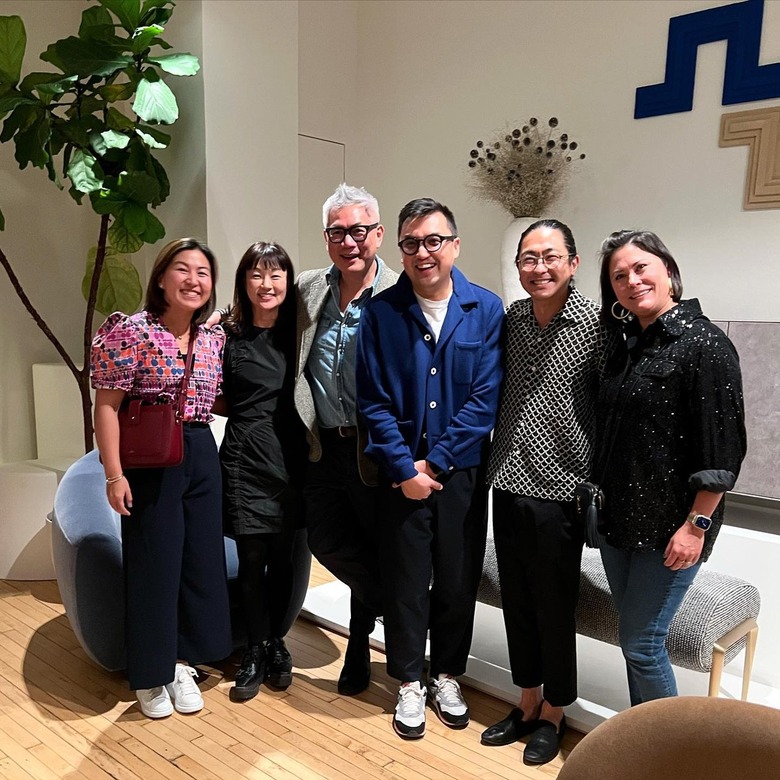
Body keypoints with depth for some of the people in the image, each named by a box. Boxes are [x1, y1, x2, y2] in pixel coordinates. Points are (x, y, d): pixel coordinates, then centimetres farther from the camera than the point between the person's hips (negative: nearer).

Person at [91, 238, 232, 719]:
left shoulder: (214, 337, 5)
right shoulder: (133, 331, -11)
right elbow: (107, 405, -12)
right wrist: (114, 474, -16)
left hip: (202, 454, 6)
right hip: (149, 459, -5)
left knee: (202, 562, 11)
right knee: (154, 565, 5)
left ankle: (181, 663, 32)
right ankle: (149, 675, 26)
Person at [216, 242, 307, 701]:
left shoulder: (298, 332, 3)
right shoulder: (228, 336, 1)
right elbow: (218, 401, 10)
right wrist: (246, 417, -6)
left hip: (290, 459, 1)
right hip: (245, 460, -1)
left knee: (282, 557, 10)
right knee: (252, 559, 3)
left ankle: (275, 642, 29)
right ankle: (256, 651, 21)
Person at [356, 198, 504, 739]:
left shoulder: (486, 310, -4)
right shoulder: (381, 312, -4)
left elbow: (485, 399, -9)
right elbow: (373, 401, -6)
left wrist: (434, 461, -12)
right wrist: (404, 468, -12)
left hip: (463, 471, 1)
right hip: (401, 472, 0)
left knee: (459, 581, 13)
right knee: (405, 580, 11)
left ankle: (447, 676, 35)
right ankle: (409, 684, 31)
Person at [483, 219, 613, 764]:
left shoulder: (597, 324, -10)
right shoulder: (511, 317, 4)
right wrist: (491, 466, 11)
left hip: (558, 493, -5)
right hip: (508, 485, 5)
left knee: (554, 608, 10)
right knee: (517, 601, 17)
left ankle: (554, 714, 33)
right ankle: (527, 705, 37)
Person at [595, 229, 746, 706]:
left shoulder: (704, 344, -12)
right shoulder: (628, 348, 10)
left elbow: (722, 449, -16)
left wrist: (697, 525, -17)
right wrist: (598, 501, 15)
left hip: (670, 528, -7)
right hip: (619, 520, 7)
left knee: (642, 644, 1)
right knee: (634, 639, 16)